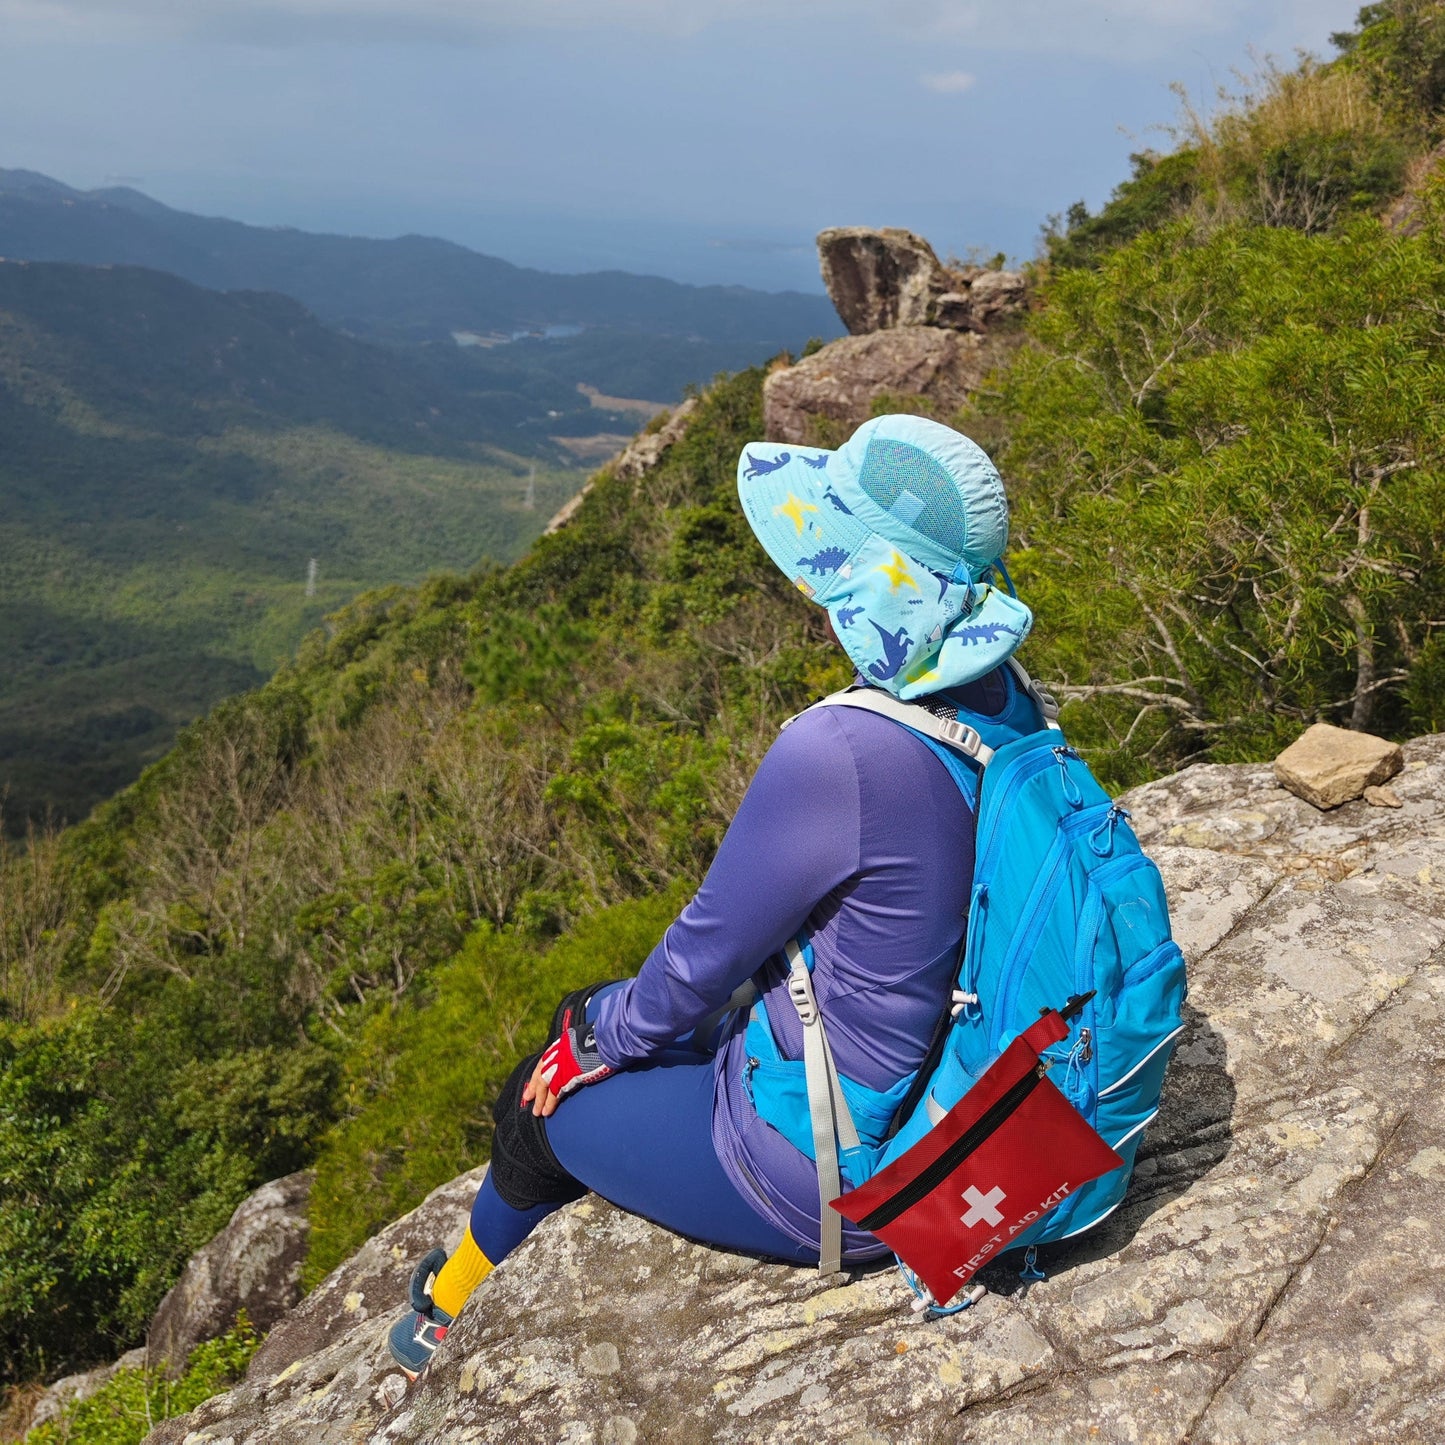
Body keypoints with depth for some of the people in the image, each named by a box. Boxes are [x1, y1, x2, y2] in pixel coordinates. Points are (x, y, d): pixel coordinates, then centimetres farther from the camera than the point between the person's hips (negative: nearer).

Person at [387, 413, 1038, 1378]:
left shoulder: (838, 752, -34)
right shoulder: (999, 698, -7)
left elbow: (713, 947, -20)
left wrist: (603, 1039, 2)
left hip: (827, 1172, -8)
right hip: (935, 1099, 8)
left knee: (545, 1100, 16)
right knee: (593, 1014, 24)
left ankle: (456, 1311, 49)